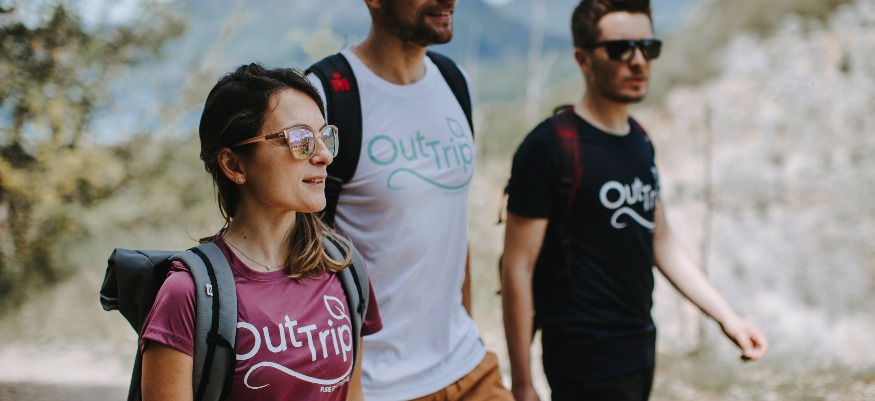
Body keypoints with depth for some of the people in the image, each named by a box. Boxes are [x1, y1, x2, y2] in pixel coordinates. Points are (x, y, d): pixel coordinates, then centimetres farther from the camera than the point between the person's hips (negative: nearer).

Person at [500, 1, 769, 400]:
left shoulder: (639, 142, 9)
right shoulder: (549, 147, -15)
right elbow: (517, 269, -15)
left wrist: (727, 317, 9)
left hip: (640, 348, 7)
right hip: (587, 364, -7)